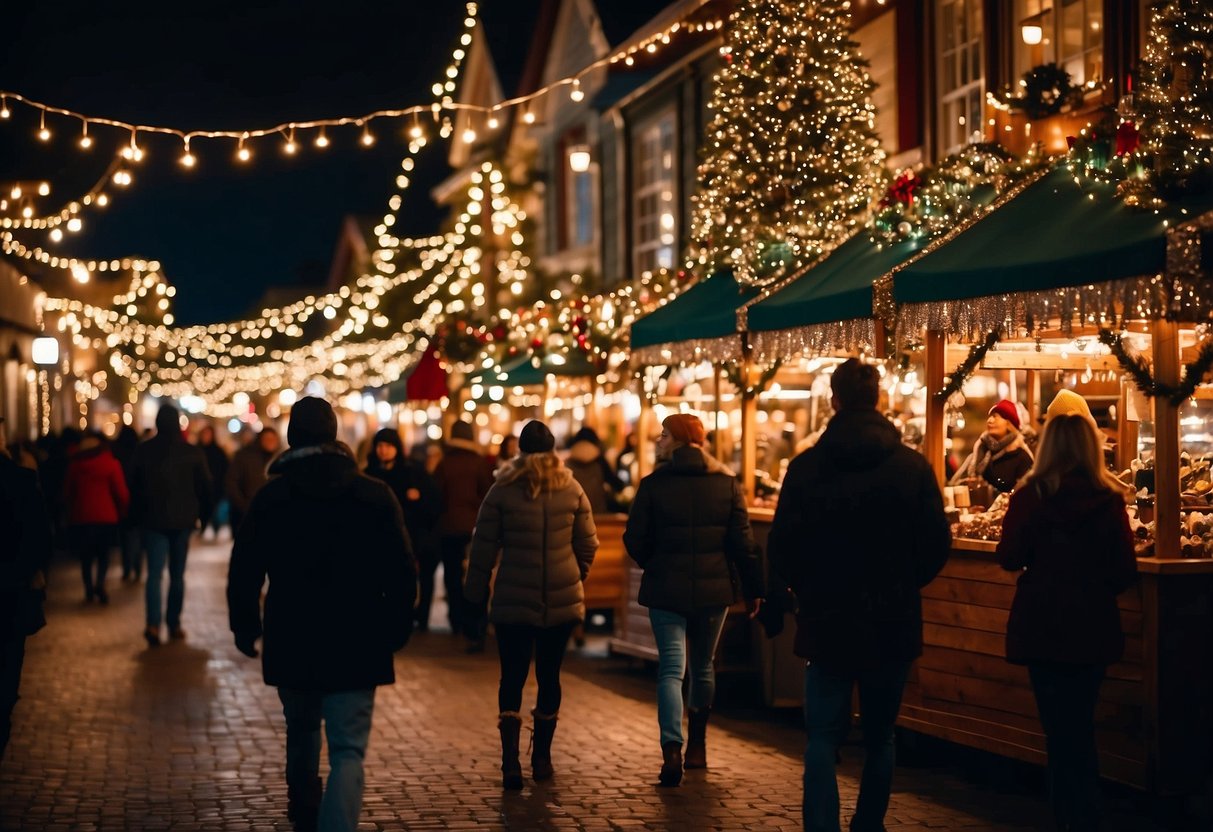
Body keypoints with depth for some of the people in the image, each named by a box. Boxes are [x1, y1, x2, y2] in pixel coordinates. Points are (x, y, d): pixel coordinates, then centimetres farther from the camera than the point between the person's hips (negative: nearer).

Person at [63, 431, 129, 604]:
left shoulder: (74, 464, 5)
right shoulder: (111, 463, -4)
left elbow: (67, 492, 11)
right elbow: (121, 492, -7)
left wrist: (70, 511, 25)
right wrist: (122, 511, 8)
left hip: (80, 516, 2)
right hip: (106, 516, -2)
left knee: (85, 555, 13)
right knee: (103, 553, 8)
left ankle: (89, 589, 12)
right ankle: (100, 583, -14)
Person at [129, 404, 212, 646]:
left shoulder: (143, 452, -1)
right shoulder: (192, 453, -4)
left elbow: (134, 487, 6)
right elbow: (204, 487, -1)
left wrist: (138, 515, 15)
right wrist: (203, 514, 10)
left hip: (153, 520, 0)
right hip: (182, 521, 0)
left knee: (154, 573, -2)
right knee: (177, 574, 12)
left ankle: (153, 624, -19)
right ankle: (174, 624, 13)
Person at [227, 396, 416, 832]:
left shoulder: (270, 497, -2)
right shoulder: (375, 496, -3)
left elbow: (244, 572, 0)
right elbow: (402, 573, -2)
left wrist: (245, 628, 13)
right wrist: (396, 630, 9)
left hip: (291, 644, 2)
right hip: (356, 646, -2)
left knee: (301, 732, 24)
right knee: (348, 751, -2)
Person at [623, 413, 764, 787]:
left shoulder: (653, 485, -7)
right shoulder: (727, 483, 0)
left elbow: (634, 538, -6)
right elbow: (742, 542, -2)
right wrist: (753, 589, 4)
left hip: (667, 589, -3)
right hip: (713, 588, 3)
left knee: (671, 669, -3)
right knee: (703, 666, 19)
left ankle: (672, 752, -19)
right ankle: (697, 745, 32)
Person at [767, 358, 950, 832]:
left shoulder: (805, 467, -8)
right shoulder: (913, 466, -6)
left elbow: (781, 549, -6)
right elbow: (937, 544, -4)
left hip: (825, 620, -1)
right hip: (892, 622, 1)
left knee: (823, 739, 3)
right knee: (880, 737, 16)